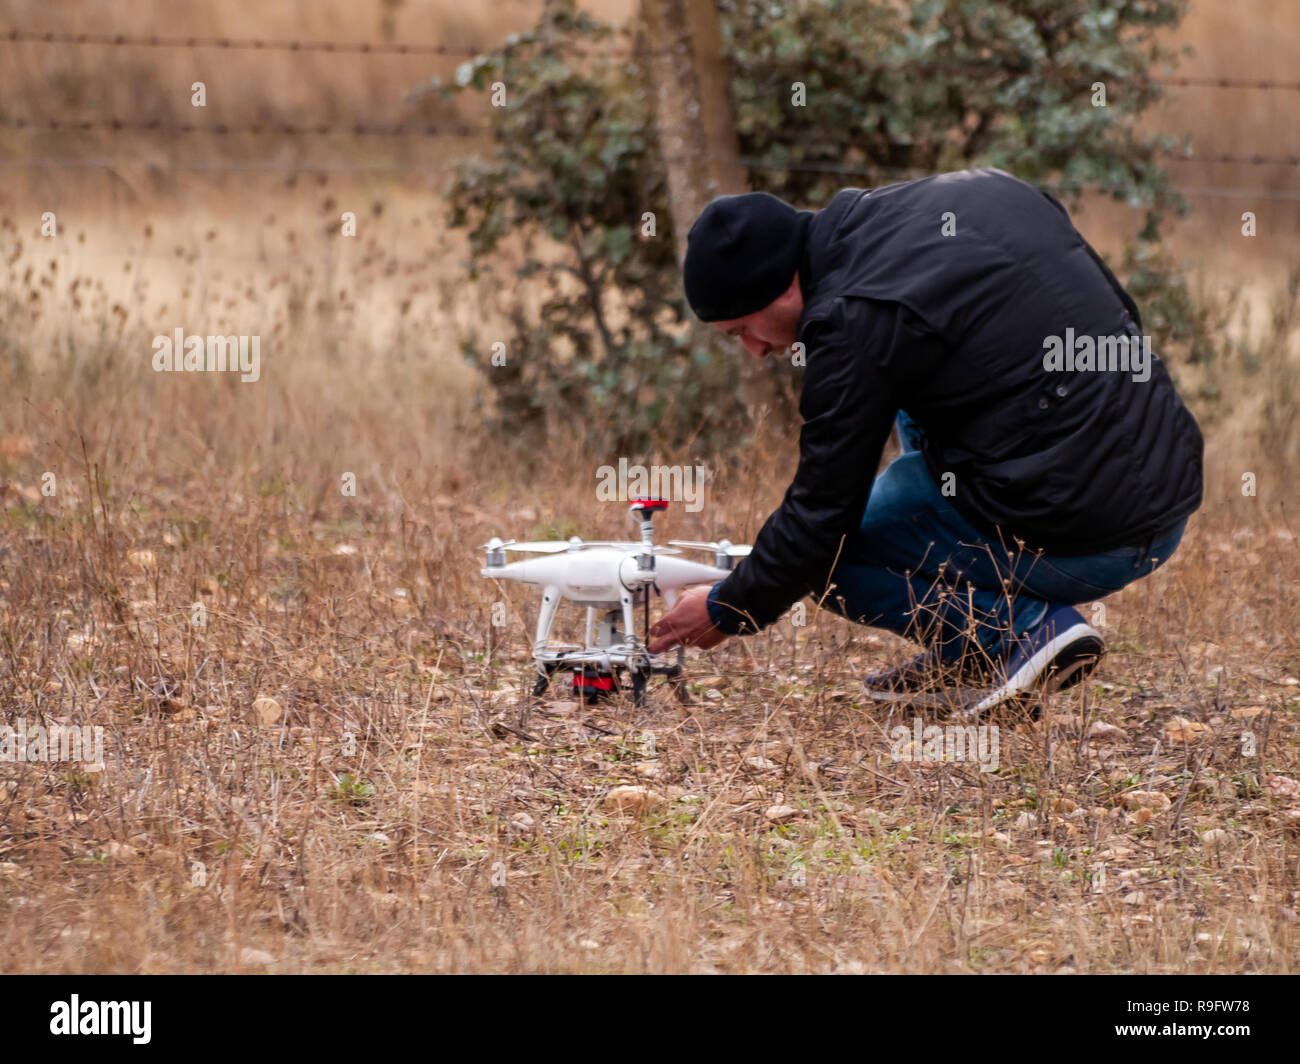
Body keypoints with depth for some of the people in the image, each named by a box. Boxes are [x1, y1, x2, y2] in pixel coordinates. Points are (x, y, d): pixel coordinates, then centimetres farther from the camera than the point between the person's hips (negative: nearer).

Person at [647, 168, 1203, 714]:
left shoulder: (855, 320, -13)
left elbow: (820, 519, -8)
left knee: (822, 551, 10)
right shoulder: (980, 190, 10)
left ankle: (1026, 629, -4)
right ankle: (966, 652, 21)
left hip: (1071, 543, -8)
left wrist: (727, 610, 8)